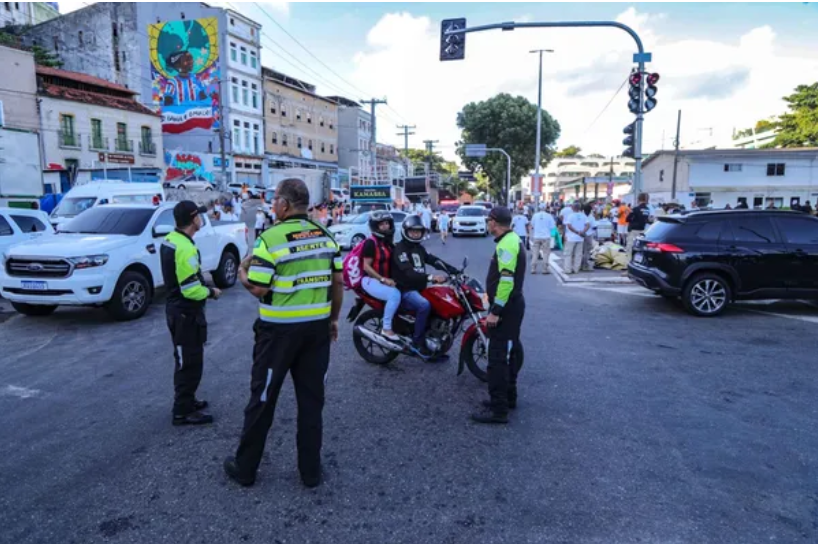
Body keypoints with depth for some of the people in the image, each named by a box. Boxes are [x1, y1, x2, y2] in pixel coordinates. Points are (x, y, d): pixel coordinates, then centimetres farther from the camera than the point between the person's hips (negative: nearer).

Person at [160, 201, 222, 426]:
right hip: (186, 312, -10)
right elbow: (191, 290, -27)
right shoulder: (185, 248, -26)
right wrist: (211, 292, -10)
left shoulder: (170, 240, 5)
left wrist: (202, 280, 10)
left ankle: (186, 401, 34)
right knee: (190, 363, 0)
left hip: (176, 307, 10)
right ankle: (183, 411, 10)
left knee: (185, 360, 21)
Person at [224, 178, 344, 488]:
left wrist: (242, 273, 7)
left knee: (263, 398, 10)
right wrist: (333, 318, 17)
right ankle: (311, 470, 21)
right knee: (312, 398, 12)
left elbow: (258, 290, -14)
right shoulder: (326, 236, 4)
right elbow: (338, 282, 6)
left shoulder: (270, 238, -14)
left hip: (280, 329, -4)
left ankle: (245, 468, 26)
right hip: (318, 326, 5)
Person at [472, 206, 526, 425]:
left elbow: (506, 281, -27)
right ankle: (508, 396, 32)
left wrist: (495, 311, -24)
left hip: (506, 308, -11)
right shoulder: (513, 239, 13)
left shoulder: (506, 244, -20)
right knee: (508, 352, 19)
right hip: (512, 305, 11)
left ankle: (498, 409, -1)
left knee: (498, 357, -7)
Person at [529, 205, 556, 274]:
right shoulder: (549, 216, -5)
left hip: (536, 237, 2)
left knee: (535, 253, 6)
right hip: (546, 237, -2)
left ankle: (533, 269, 6)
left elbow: (532, 225, 9)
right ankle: (545, 269, 1)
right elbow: (552, 227, -2)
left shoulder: (535, 215, 0)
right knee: (546, 253, 4)